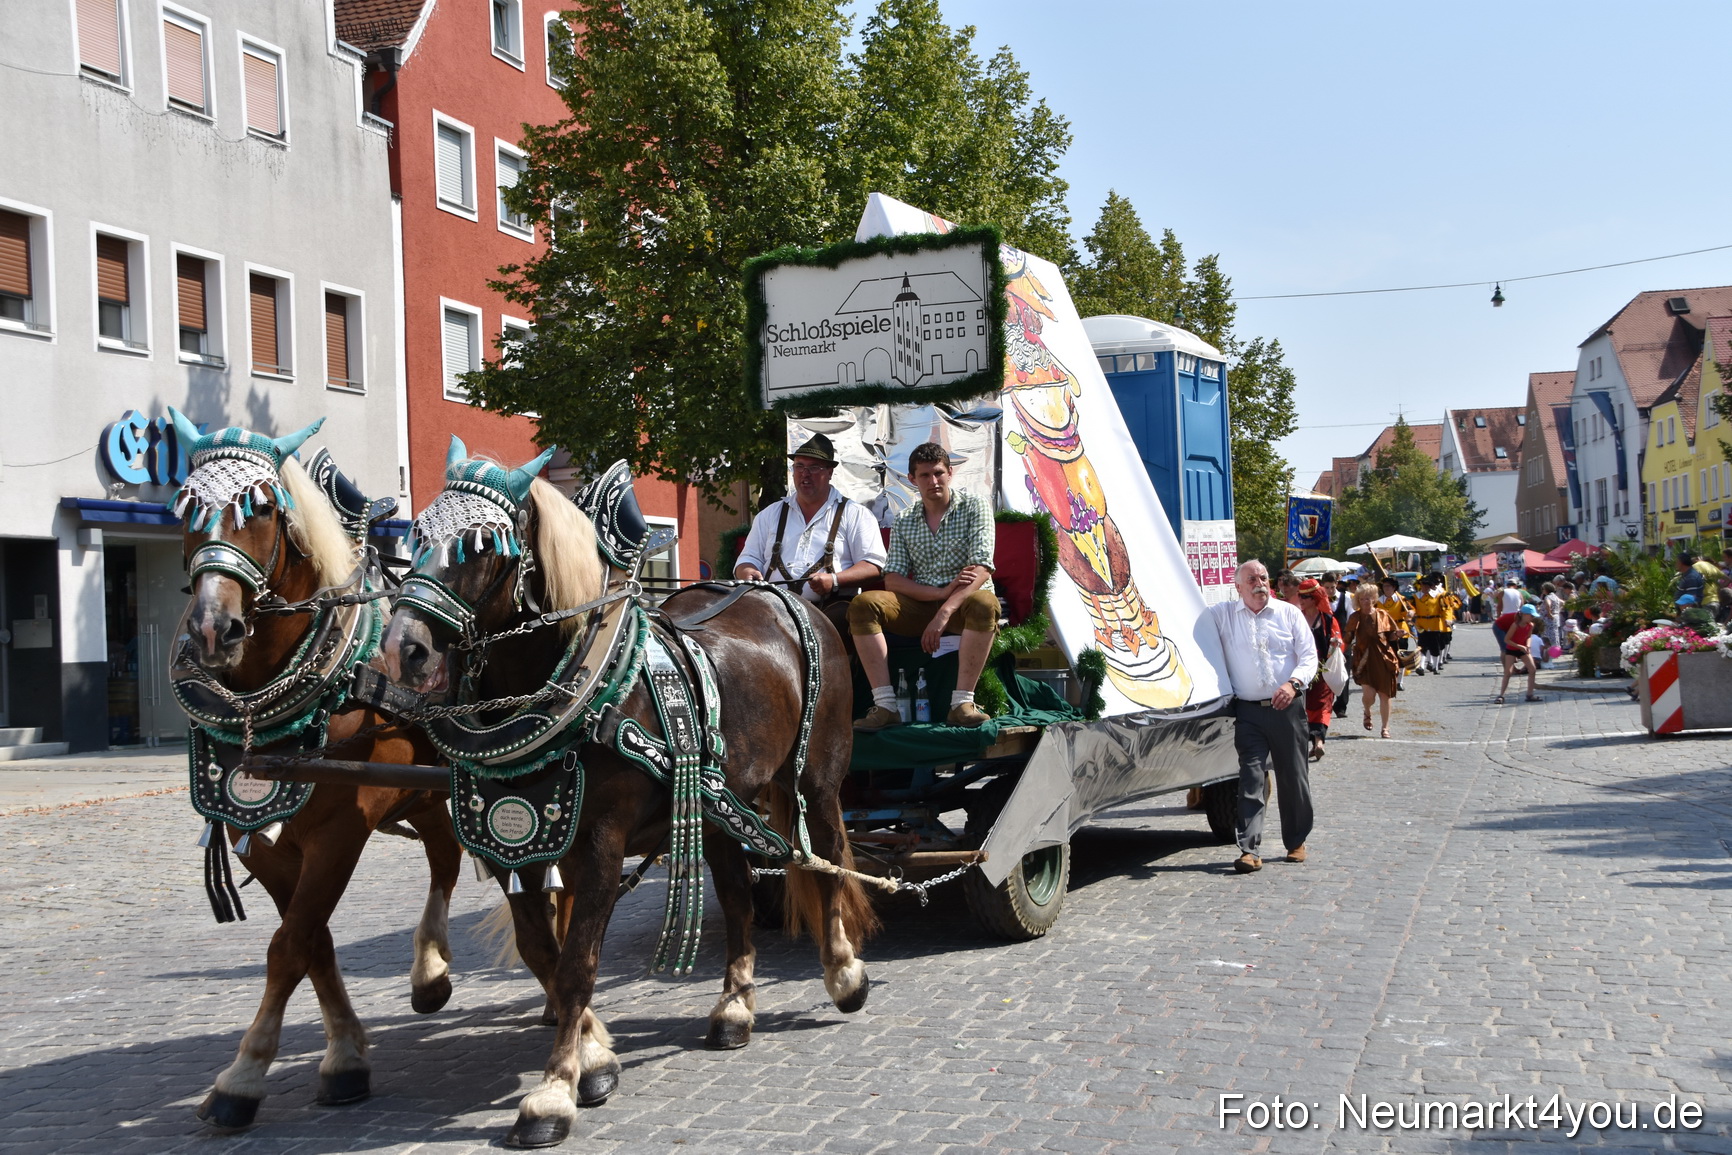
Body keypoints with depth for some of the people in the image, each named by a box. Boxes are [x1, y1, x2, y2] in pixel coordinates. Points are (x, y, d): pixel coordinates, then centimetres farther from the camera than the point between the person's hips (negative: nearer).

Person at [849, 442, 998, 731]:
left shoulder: (974, 507, -1)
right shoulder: (903, 521, 11)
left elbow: (982, 569, -13)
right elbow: (892, 579, 1)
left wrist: (944, 612, -27)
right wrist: (943, 592, -17)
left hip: (964, 605, -3)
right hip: (919, 605, 3)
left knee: (984, 604, -38)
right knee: (863, 604, -22)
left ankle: (962, 703, -38)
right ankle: (885, 704, -30)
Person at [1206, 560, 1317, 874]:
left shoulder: (1289, 613, 7)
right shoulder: (1222, 614, 7)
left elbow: (1309, 655, 3)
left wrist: (1293, 683, -14)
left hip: (1287, 707, 1)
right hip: (1248, 711, -1)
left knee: (1293, 778, 8)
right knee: (1250, 779, -8)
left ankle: (1296, 842, 23)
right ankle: (1249, 850, -11)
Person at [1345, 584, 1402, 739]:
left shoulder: (1383, 615, 4)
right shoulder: (1355, 617, 2)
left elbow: (1391, 637, 10)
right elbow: (1348, 639, 4)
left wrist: (1397, 635, -11)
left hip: (1383, 658, 1)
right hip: (1364, 660, -1)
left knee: (1384, 694, 2)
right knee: (1369, 694, -13)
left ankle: (1385, 727, 16)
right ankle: (1367, 713, 22)